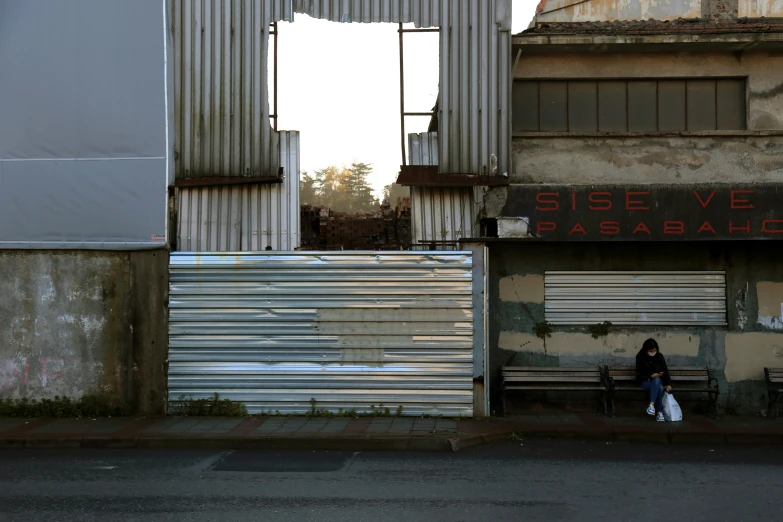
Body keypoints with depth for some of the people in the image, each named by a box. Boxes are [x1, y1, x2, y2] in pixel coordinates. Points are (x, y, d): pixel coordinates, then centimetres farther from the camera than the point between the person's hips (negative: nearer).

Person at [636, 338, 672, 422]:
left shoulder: (659, 356, -2)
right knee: (659, 388, -34)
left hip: (658, 380, 3)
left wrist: (669, 384, -16)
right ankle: (659, 412, -33)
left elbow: (665, 371, -3)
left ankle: (652, 405, -38)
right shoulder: (640, 357, -9)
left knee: (657, 381, -36)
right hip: (645, 381, -3)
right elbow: (639, 375, -9)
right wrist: (651, 376, -23)